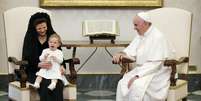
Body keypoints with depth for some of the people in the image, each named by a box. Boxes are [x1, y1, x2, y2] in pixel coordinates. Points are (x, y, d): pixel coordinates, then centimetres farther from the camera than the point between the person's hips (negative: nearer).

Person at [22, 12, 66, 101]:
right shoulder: (29, 39, 4)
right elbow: (26, 59, -2)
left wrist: (62, 66, -11)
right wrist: (39, 65, -22)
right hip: (33, 70, -2)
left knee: (58, 84, -30)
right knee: (46, 83, -33)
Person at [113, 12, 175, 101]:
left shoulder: (157, 37, -17)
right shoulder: (140, 35, 10)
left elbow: (154, 64, -23)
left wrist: (137, 76, -27)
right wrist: (121, 54, -13)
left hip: (157, 73, -8)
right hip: (142, 70, 8)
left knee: (137, 85, -31)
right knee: (123, 84, -15)